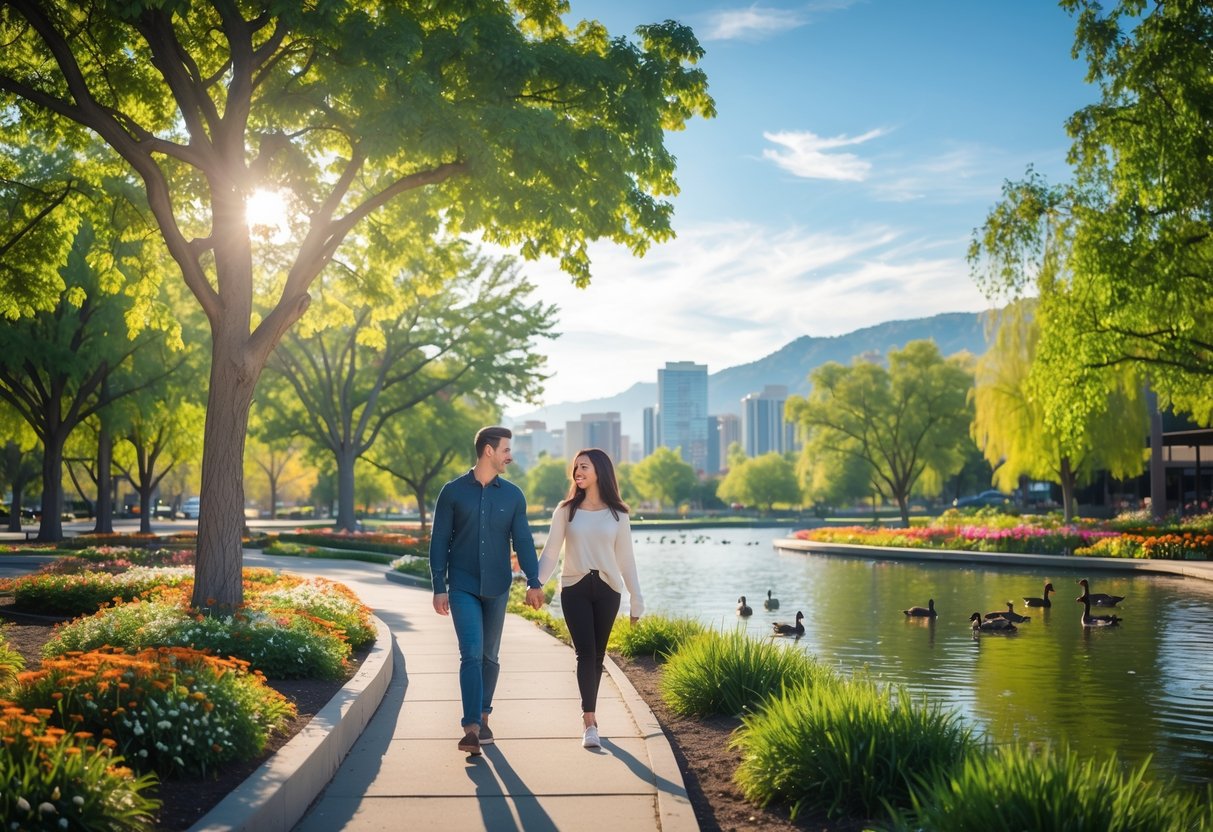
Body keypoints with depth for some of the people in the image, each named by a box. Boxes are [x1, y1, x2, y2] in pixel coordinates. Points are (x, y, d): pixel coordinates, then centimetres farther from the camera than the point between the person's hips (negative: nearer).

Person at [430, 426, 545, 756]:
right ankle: (471, 727, -15)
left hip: (497, 587, 3)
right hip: (463, 587, -3)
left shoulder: (512, 495, 4)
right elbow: (439, 542, -1)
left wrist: (533, 582, -10)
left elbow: (523, 541, 1)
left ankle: (482, 717, 26)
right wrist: (439, 588, -4)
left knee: (489, 655, 11)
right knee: (471, 654, -13)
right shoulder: (453, 492, -2)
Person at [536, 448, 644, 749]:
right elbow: (550, 553, 1)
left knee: (597, 655, 6)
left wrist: (637, 600, 6)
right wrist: (535, 585, -13)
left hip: (607, 589, 1)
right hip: (575, 589, -1)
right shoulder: (566, 510, 3)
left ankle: (587, 715, 21)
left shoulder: (617, 514, 4)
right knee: (585, 653, -9)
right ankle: (590, 722, -10)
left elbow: (626, 559, 7)